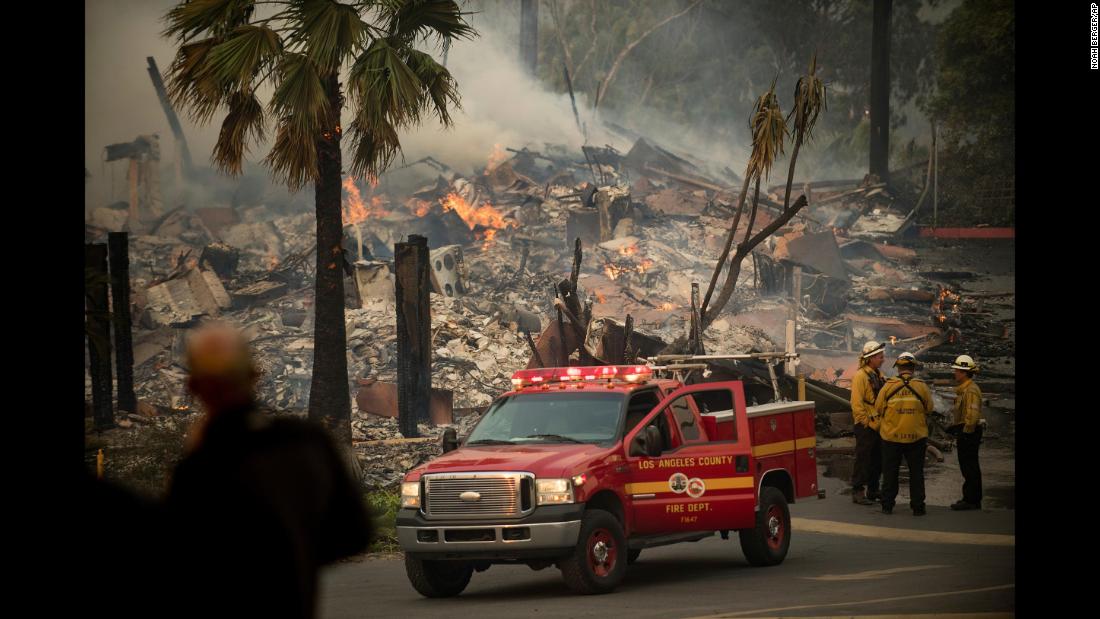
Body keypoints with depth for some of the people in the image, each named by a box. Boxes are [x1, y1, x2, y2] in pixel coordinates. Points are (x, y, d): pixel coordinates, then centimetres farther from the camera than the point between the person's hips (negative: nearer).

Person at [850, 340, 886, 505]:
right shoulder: (861, 375, -14)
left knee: (877, 459, 13)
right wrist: (866, 422, -17)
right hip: (864, 425, -9)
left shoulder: (878, 375, 14)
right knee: (863, 459, -5)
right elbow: (857, 403, -18)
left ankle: (873, 490, 23)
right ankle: (857, 492, -1)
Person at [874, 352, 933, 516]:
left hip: (891, 436, 0)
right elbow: (929, 409, 2)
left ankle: (887, 505, 14)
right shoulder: (921, 387, -6)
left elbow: (878, 408, -1)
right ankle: (918, 506, 10)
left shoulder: (888, 386, -7)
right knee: (916, 472, 9)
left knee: (890, 472, 11)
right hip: (916, 437, 0)